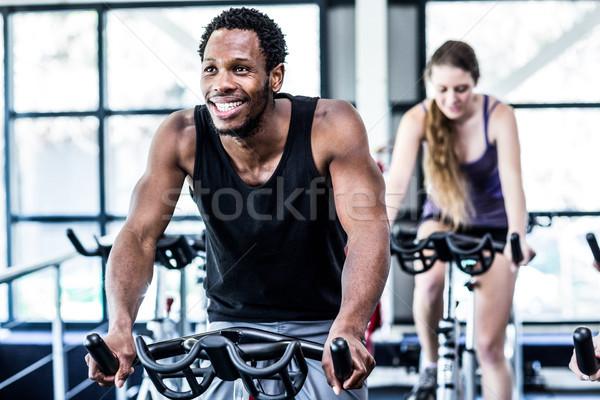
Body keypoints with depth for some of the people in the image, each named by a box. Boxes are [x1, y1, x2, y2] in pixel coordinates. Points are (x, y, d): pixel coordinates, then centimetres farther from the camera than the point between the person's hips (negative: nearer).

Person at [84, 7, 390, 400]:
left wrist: (347, 328, -45)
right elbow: (139, 236, -15)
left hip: (321, 328, -1)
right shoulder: (183, 136, -14)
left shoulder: (330, 125, -19)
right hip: (232, 328, 2)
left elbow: (369, 228, -28)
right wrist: (120, 327, -33)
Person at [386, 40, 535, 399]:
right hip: (442, 219, 1)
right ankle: (431, 364, -7)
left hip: (493, 225, -1)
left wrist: (517, 238, -47)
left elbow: (512, 180, -31)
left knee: (490, 346, -6)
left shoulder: (499, 116, -22)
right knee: (430, 280, -33)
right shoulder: (418, 119, -19)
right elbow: (397, 181, -30)